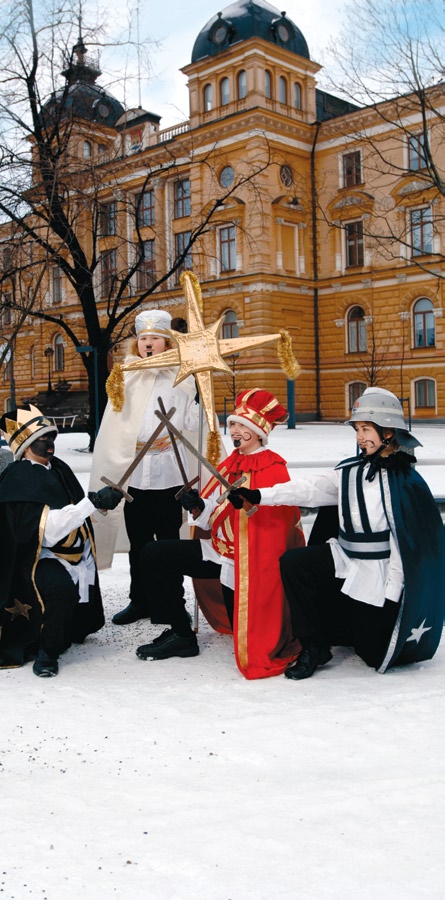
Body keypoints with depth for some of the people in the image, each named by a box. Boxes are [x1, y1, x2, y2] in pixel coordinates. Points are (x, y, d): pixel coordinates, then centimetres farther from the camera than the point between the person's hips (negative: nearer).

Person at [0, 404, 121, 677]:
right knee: (62, 590, -37)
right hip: (41, 559, -8)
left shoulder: (59, 468, 8)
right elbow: (48, 528, -28)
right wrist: (93, 502, -32)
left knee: (83, 624, 11)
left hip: (77, 557, 8)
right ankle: (47, 652, -13)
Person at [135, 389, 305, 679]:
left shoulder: (273, 469, -14)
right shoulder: (230, 464, 10)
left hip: (249, 561, -8)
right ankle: (180, 633, 3)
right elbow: (214, 518, 8)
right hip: (220, 550, 8)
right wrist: (198, 507, -10)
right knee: (155, 555, 0)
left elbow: (273, 526, -21)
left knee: (246, 633, -4)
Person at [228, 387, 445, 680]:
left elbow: (407, 543, -15)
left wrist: (391, 594, -15)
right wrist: (259, 496, -16)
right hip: (344, 558, 5)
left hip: (378, 573, -5)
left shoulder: (406, 482, -15)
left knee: (374, 654, -1)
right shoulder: (350, 471, 2)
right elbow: (310, 489, -5)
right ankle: (314, 647, -1)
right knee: (292, 563, -14)